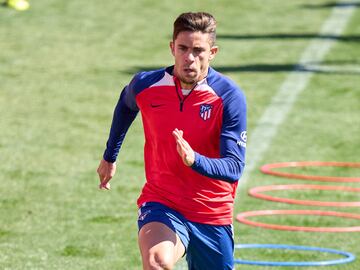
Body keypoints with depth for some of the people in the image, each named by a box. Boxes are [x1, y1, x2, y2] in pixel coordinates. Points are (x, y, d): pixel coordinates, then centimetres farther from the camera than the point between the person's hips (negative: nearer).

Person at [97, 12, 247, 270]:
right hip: (160, 205, -1)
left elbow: (234, 168, -19)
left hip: (213, 216, 1)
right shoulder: (145, 85, -7)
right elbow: (125, 106, 20)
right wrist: (110, 157, 31)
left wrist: (194, 159, -38)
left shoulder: (229, 97, -14)